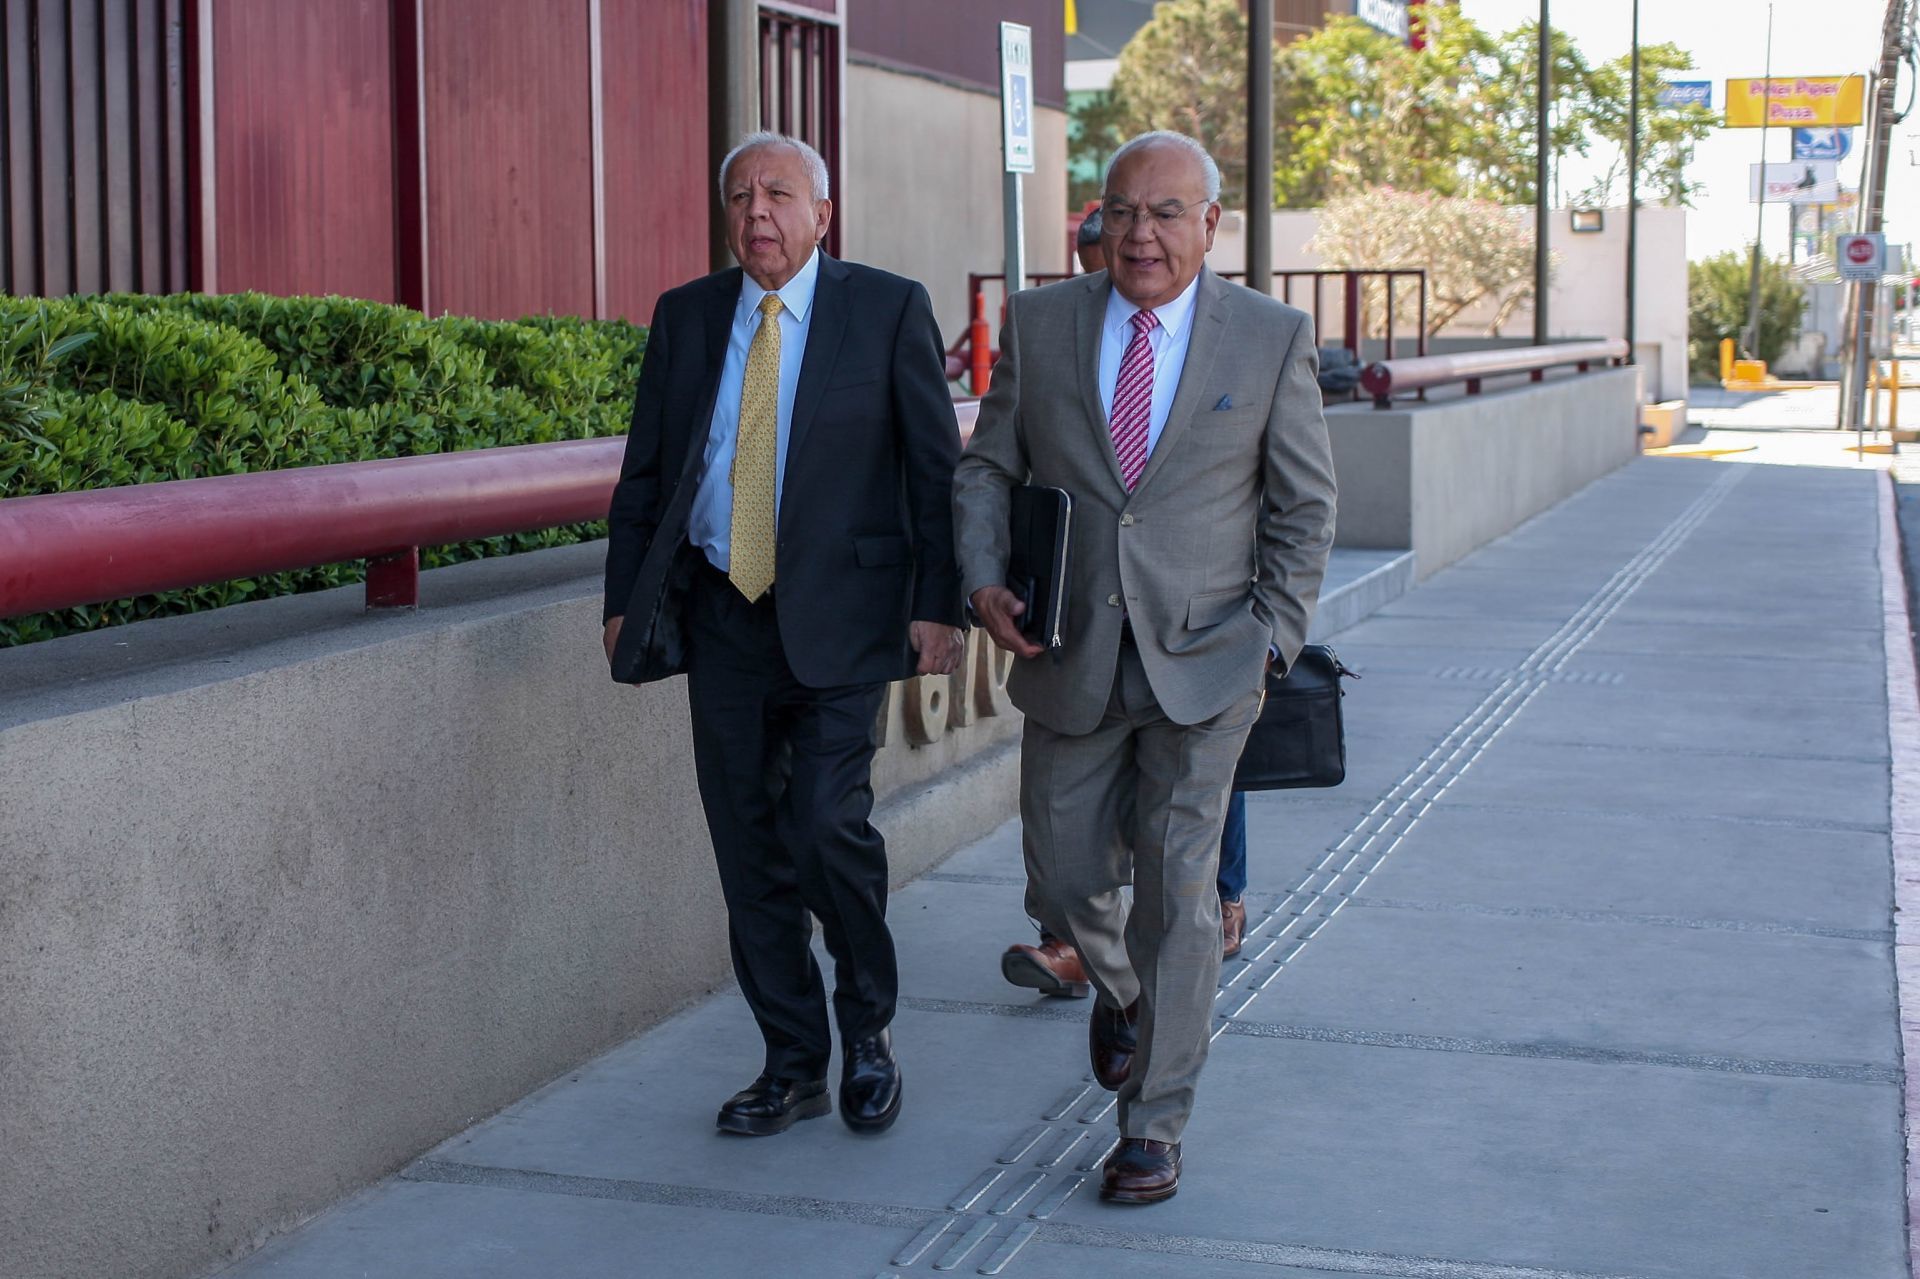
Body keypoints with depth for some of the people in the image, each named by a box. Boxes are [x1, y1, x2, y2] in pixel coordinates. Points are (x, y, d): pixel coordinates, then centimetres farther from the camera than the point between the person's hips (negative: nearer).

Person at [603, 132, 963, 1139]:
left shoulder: (888, 310, 0)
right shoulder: (685, 317, 10)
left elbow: (936, 467, -1)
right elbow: (643, 472, 14)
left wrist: (937, 604, -8)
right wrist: (625, 598, 8)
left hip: (837, 617, -4)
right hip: (721, 616, 4)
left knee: (828, 824, -15)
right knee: (749, 849, 6)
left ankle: (866, 1029, 10)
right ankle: (793, 1065, 19)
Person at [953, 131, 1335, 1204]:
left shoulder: (1272, 338, -2)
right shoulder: (1041, 323, 3)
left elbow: (1305, 506, 3)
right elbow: (988, 468, 9)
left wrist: (1274, 640, -4)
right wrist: (985, 581, -7)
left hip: (1202, 665, -2)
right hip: (1070, 660, 2)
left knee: (1179, 891, -2)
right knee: (1066, 876, 8)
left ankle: (1155, 1126, 11)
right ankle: (1121, 991, 43)